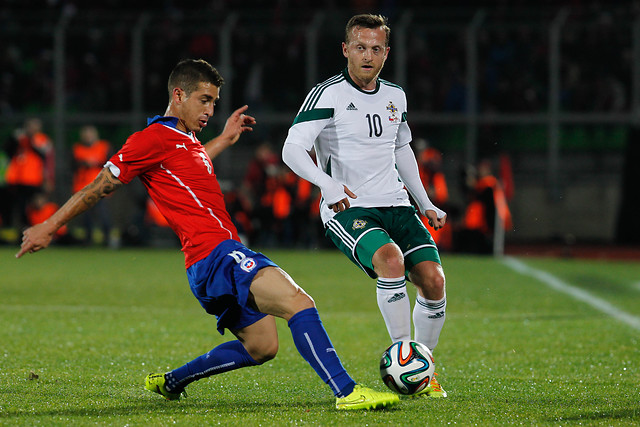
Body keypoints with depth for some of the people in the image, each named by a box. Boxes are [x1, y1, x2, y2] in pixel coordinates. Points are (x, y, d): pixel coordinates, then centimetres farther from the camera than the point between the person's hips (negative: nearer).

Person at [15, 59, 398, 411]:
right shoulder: (154, 138, -6)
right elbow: (101, 186, -2)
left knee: (262, 347, 18)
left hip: (224, 258, 11)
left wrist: (223, 141, 45)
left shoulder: (186, 141, 22)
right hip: (217, 254, -11)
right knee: (299, 303, -25)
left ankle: (171, 381, 29)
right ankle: (346, 391, -36)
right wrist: (51, 227, 2)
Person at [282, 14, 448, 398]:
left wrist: (426, 204, 23)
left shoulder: (395, 96, 12)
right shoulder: (328, 95, -7)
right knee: (391, 259, -33)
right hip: (348, 210, -6)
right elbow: (292, 150, -16)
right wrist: (329, 184, -32)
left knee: (434, 280, -12)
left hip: (396, 205, 6)